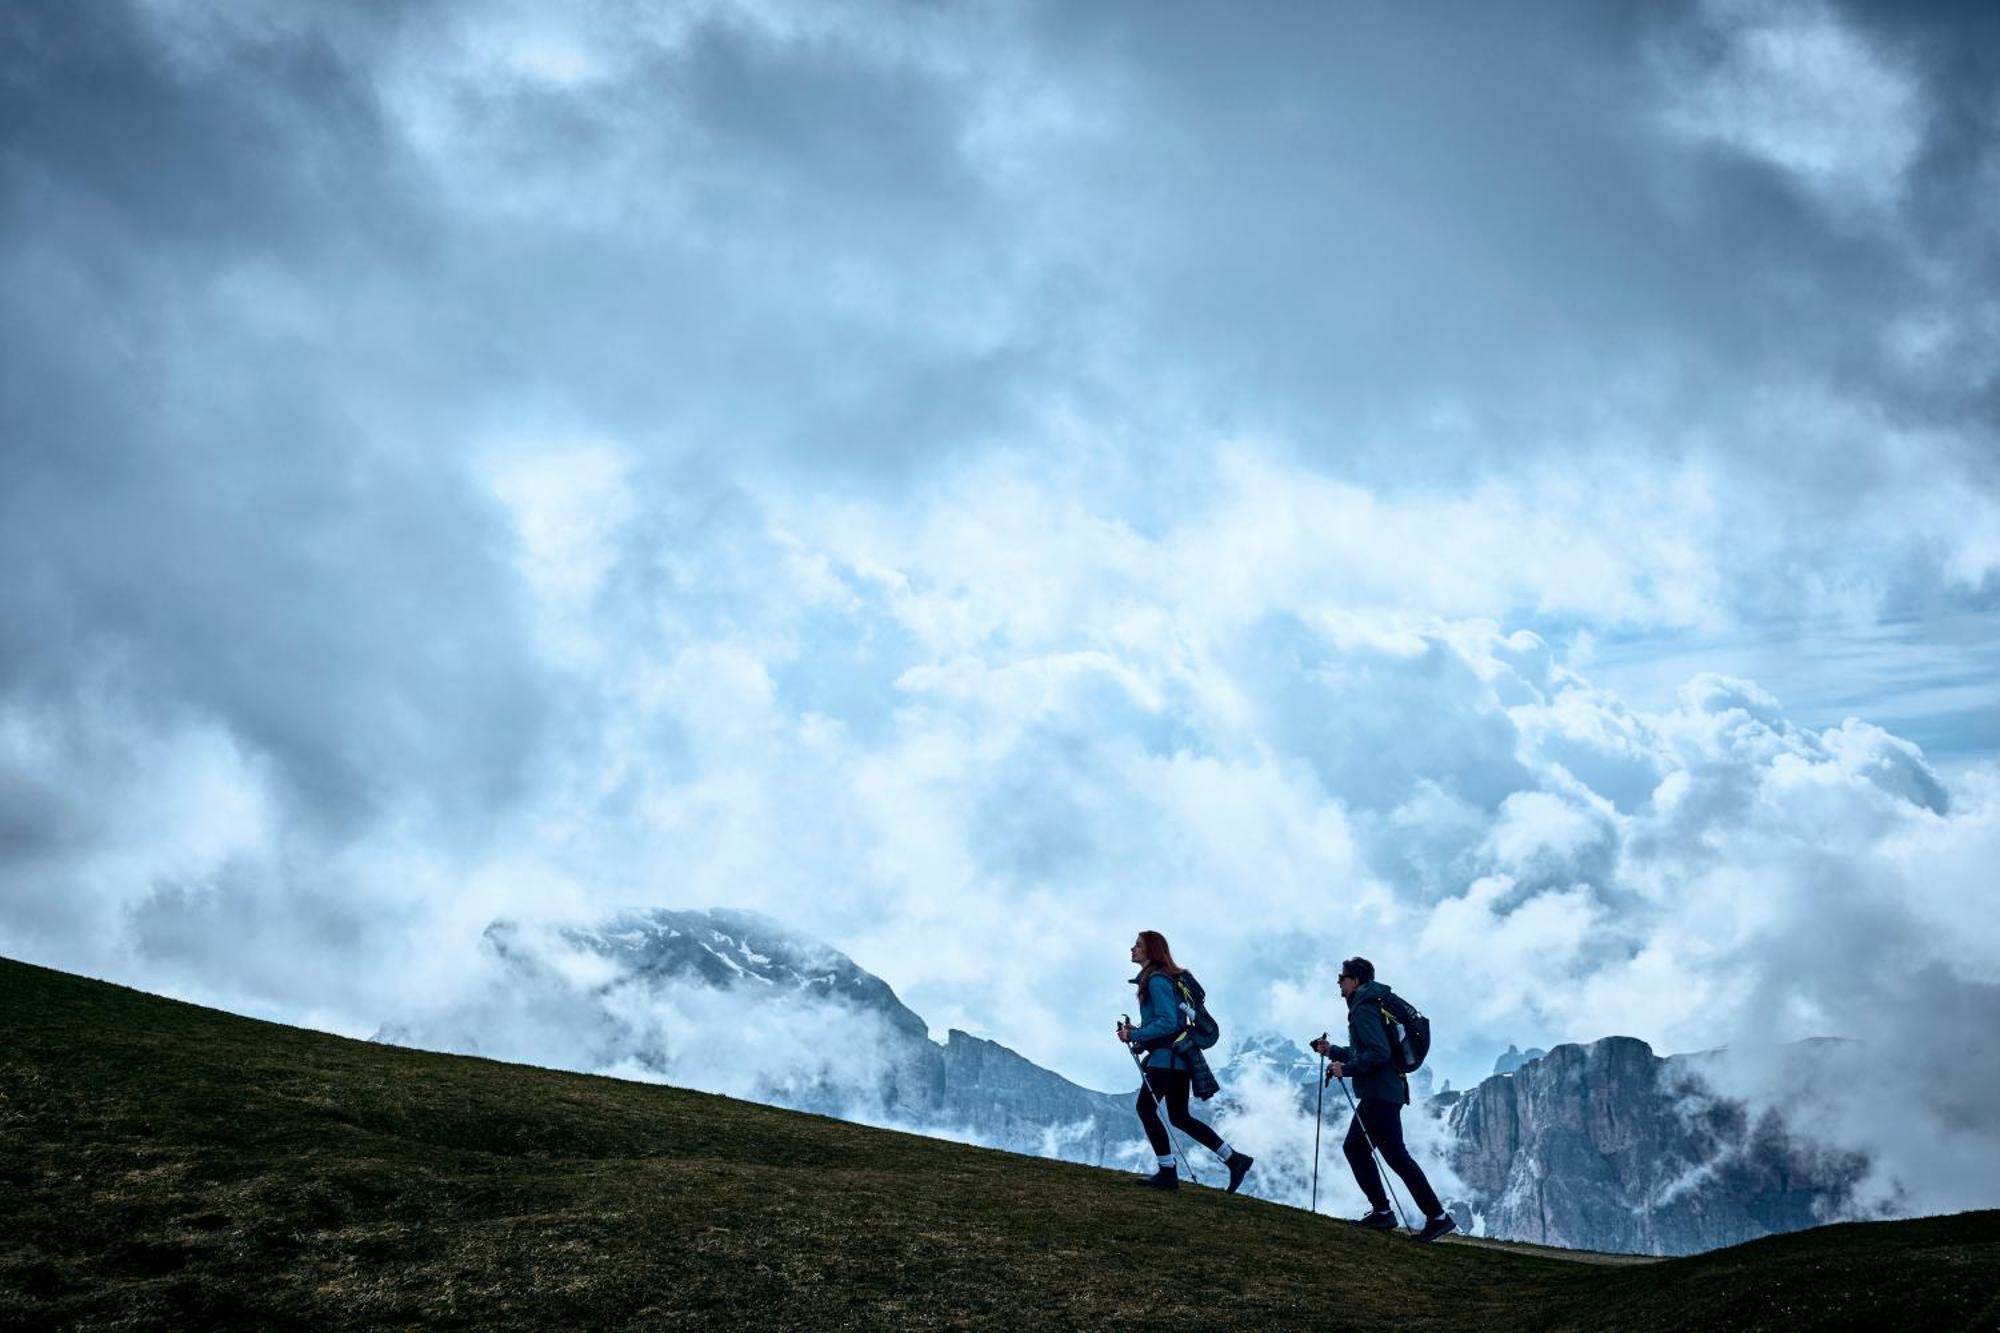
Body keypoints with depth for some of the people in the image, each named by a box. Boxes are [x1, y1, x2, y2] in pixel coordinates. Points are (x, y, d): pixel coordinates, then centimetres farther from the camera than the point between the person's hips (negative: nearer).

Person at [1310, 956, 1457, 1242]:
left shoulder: (1364, 1009, -14)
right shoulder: (1367, 1005, 19)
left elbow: (1378, 1053, -24)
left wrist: (1346, 1068, -17)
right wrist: (1331, 1050, 22)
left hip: (1380, 1094, -11)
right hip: (1376, 1093, 11)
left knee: (1396, 1155, -11)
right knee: (1354, 1148, 14)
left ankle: (1438, 1217, -11)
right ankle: (1381, 1212, 15)